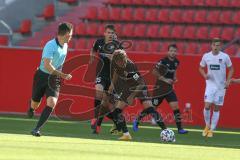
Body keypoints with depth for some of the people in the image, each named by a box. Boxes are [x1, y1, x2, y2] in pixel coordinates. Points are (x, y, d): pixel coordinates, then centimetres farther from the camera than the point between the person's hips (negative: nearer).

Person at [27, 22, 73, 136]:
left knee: (52, 103, -19)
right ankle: (31, 110, 52)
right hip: (42, 76, -4)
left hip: (55, 79, 4)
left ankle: (37, 129, -14)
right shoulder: (50, 45, -22)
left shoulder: (65, 46, 3)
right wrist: (61, 74, -35)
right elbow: (47, 65, -30)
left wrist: (63, 75, 20)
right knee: (35, 104, 11)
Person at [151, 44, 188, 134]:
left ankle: (179, 128, -7)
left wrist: (174, 78, 4)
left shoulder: (176, 62, 3)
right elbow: (154, 72, -14)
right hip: (160, 87, -5)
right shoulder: (163, 61, -17)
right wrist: (164, 79, -18)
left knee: (175, 106, -8)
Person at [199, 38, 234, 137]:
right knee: (207, 106, -13)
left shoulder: (225, 57, -6)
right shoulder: (206, 56, -2)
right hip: (210, 84, 1)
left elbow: (231, 69, 5)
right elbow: (201, 68, 13)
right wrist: (204, 75, -7)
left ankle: (211, 130, 11)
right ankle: (207, 126, 11)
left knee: (216, 108, 2)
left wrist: (228, 80, -8)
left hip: (221, 86, 0)